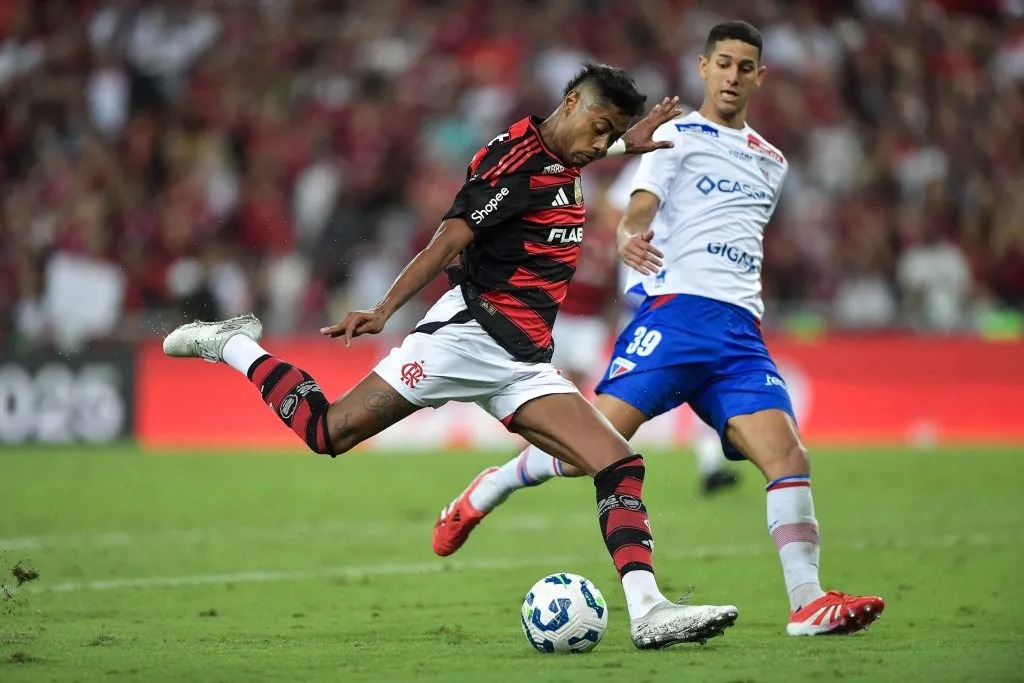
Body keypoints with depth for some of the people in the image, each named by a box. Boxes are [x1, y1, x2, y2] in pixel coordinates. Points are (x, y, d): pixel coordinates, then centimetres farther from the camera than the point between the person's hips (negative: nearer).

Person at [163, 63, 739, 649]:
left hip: (525, 365, 8)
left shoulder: (564, 163, 14)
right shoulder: (515, 156, -12)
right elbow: (450, 240, -20)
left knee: (621, 465, -8)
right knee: (331, 430, -10)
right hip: (470, 332, -8)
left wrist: (626, 143, 33)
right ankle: (232, 345, 14)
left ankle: (648, 611, -16)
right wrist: (384, 311, -27)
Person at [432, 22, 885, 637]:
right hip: (677, 304, -5)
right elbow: (640, 209, -7)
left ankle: (808, 602, -18)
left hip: (741, 330, 5)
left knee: (788, 455, -14)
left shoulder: (772, 162, 25)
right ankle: (487, 492, 11)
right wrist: (631, 236, -29)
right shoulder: (679, 135, 7)